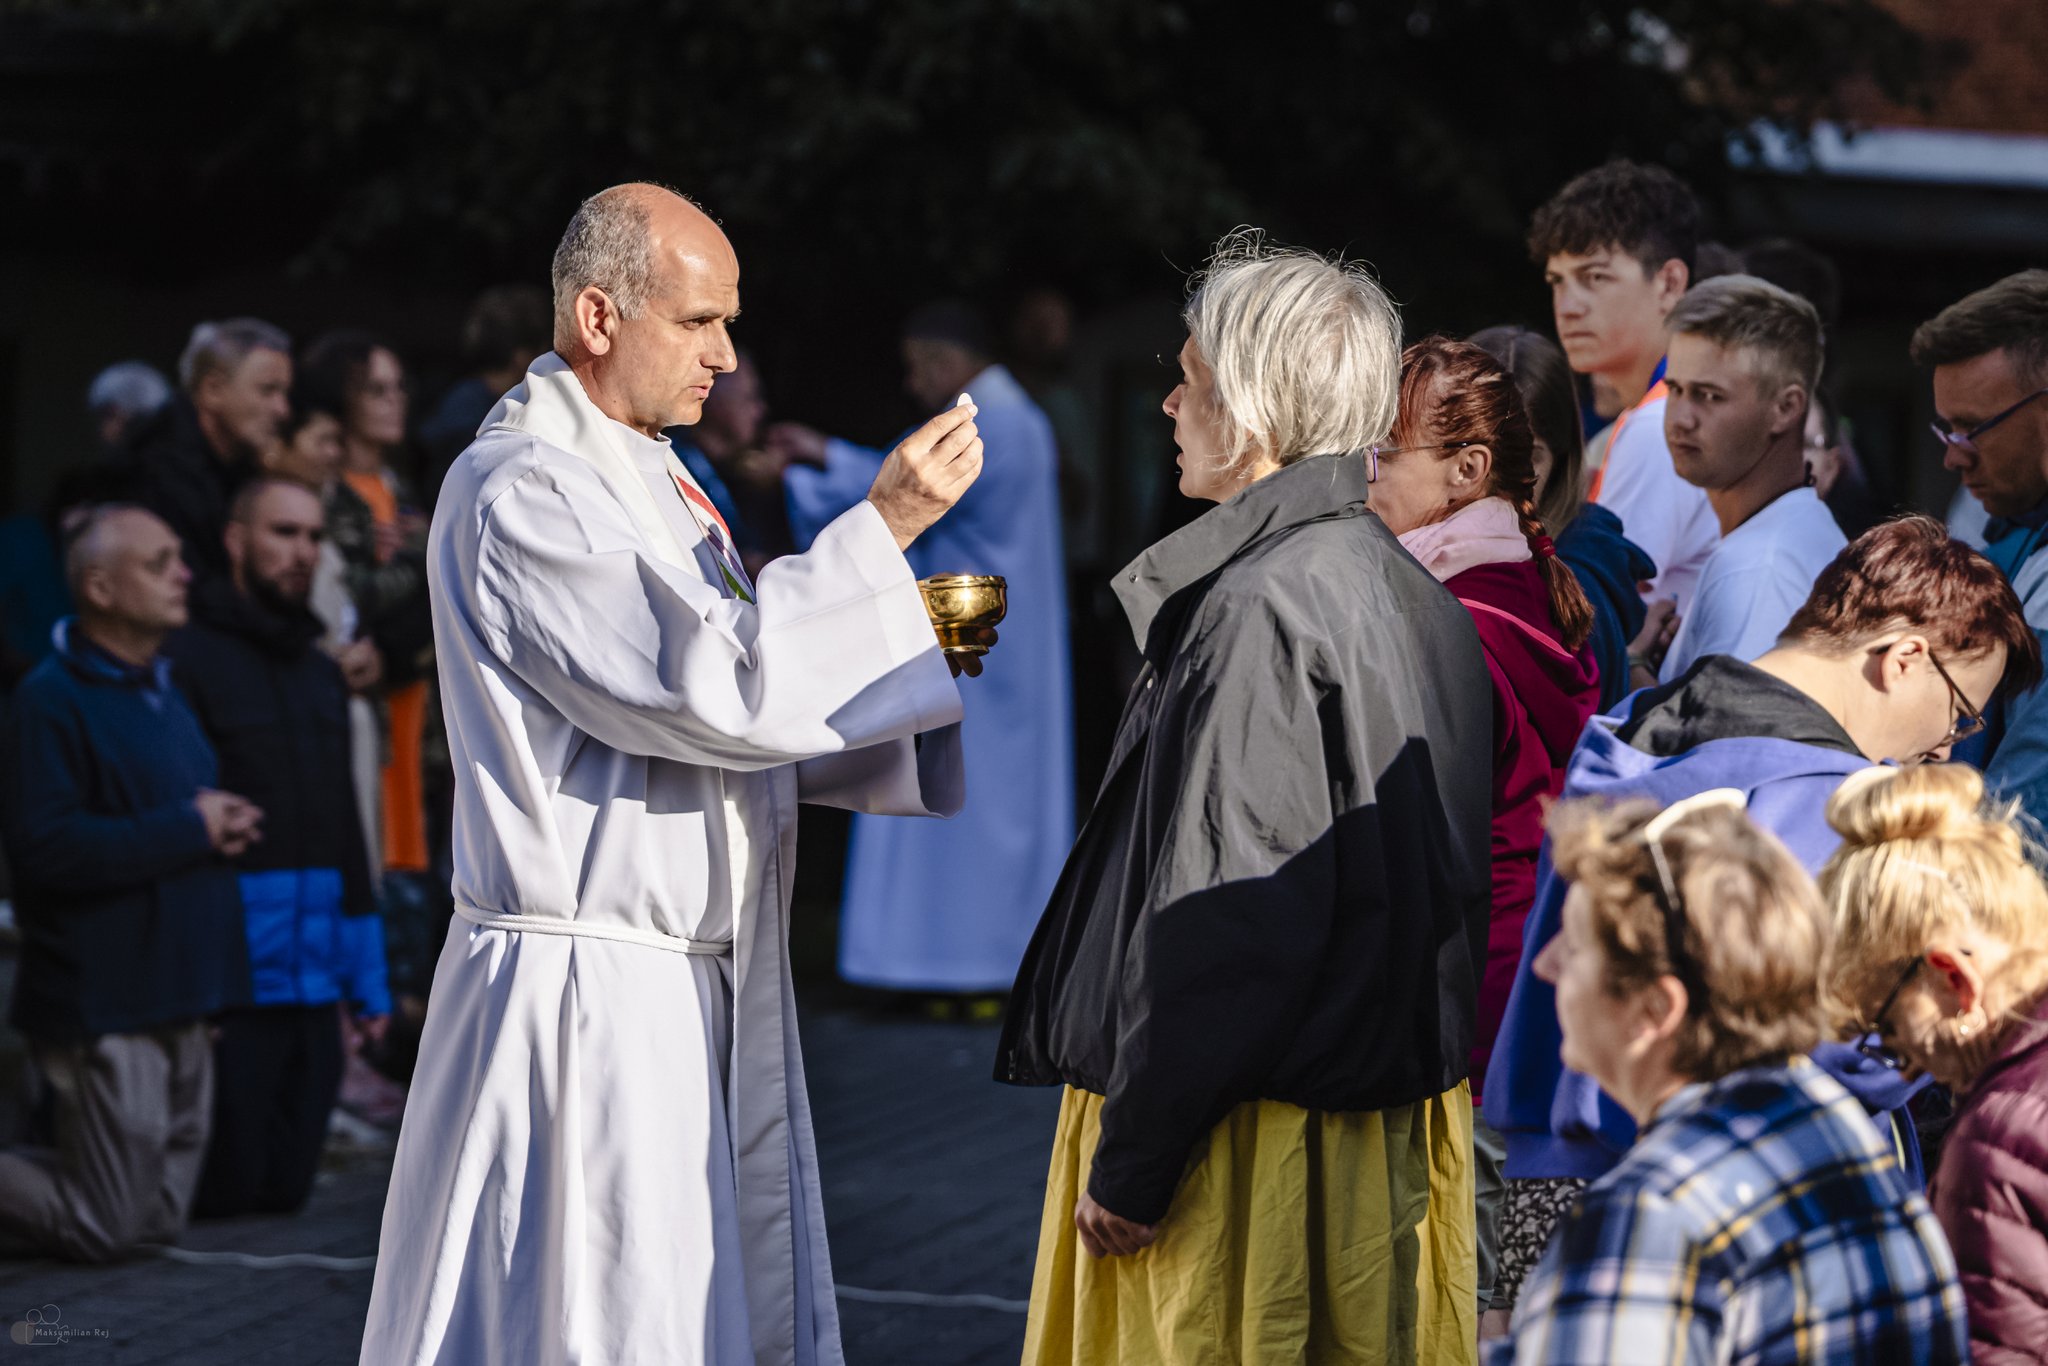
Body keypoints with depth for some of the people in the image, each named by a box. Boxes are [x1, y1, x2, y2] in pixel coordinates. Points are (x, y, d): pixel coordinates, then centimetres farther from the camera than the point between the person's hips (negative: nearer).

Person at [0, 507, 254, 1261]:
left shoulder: (162, 690, 17)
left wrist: (225, 824, 6)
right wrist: (188, 830, -17)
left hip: (177, 1001, 9)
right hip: (103, 1003, -9)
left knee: (160, 1214, 11)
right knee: (106, 1227, -8)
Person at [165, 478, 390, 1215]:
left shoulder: (321, 675, 17)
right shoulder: (187, 662, -7)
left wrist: (368, 981, 18)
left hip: (313, 989, 7)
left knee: (285, 1190, 6)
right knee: (225, 1189, -5)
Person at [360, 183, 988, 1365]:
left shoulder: (651, 478, 16)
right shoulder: (519, 495, -15)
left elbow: (731, 728, 18)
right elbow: (714, 692, -22)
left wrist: (920, 646, 3)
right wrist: (882, 527, -20)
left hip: (705, 996, 10)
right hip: (588, 997, -10)